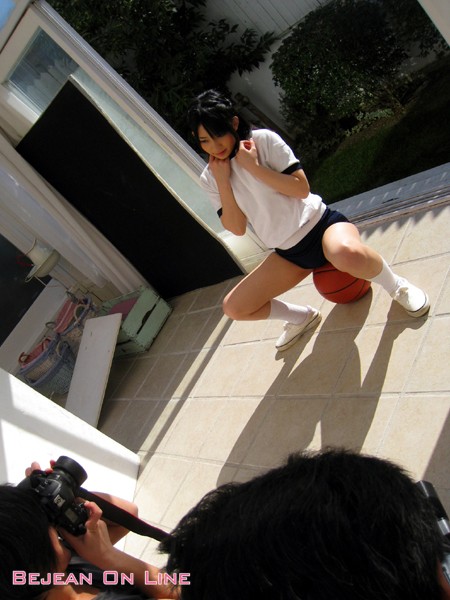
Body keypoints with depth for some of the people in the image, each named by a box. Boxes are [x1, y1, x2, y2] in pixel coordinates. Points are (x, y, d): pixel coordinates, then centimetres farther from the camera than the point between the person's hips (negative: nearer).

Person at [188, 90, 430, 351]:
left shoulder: (263, 140, -12)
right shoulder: (210, 178, 0)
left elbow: (302, 189, -17)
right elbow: (237, 228, -6)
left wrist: (254, 167, -22)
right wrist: (222, 180, -15)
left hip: (319, 224, -5)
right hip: (289, 253, 6)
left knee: (348, 255, -42)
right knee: (234, 308, 0)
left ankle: (396, 286, -7)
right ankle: (304, 317, 23)